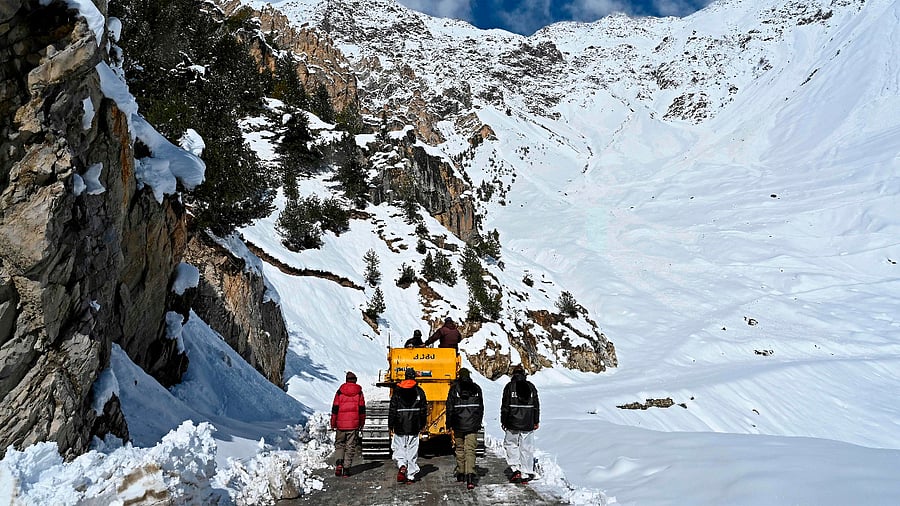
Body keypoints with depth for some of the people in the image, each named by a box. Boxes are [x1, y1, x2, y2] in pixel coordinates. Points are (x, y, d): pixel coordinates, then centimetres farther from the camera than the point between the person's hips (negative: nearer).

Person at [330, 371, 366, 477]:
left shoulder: (340, 392, 1)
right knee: (350, 446, 5)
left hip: (341, 424, 0)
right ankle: (346, 468, 1)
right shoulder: (359, 392, 3)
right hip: (354, 424, 0)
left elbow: (335, 408, 1)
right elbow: (362, 409, 5)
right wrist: (362, 423, 14)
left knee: (339, 444, 14)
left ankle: (339, 463, -6)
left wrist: (333, 423, 8)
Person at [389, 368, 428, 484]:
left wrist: (390, 425, 5)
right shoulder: (419, 391, 2)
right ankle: (410, 476, 7)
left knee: (399, 448, 10)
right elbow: (424, 409, 5)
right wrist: (422, 424, 15)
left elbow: (392, 409, -1)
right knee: (412, 451, 6)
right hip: (414, 426, 1)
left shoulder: (397, 390, -1)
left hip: (400, 426, -1)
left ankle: (402, 466, -14)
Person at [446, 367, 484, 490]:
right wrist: (479, 423, 22)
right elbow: (481, 407, 12)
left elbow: (449, 408, -1)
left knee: (459, 449, 17)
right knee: (470, 450, -5)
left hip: (458, 425, 0)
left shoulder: (454, 389, -2)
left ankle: (460, 473, 26)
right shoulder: (476, 388, 5)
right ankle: (470, 475, -20)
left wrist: (449, 424, 7)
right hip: (472, 425, 1)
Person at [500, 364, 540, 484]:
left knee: (510, 444, 13)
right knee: (527, 448, 6)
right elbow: (536, 405, 9)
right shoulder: (531, 386, 6)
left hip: (513, 423, -2)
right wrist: (536, 421, 16)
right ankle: (526, 474, 8)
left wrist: (503, 421, 5)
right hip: (528, 424, 3)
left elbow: (505, 405, -3)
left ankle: (515, 468, 1)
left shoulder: (509, 386, -3)